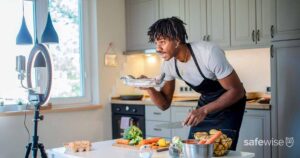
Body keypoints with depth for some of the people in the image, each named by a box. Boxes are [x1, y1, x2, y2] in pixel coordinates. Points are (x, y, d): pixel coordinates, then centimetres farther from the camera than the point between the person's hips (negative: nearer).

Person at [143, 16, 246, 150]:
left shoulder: (209, 53, -31)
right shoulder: (168, 64, -12)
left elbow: (237, 91, -25)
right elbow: (164, 104, -4)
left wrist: (204, 110, -34)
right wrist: (149, 88, -24)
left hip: (230, 102, -5)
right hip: (205, 103, 6)